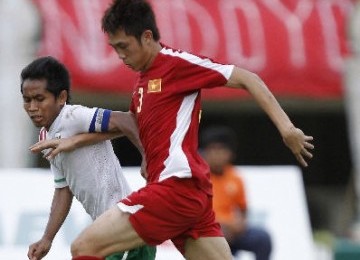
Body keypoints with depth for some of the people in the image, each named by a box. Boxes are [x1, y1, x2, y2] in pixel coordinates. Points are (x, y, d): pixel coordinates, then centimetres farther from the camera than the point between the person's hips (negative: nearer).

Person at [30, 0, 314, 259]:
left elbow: (246, 78, -6)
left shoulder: (176, 63, -5)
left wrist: (286, 128, -13)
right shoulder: (144, 80, 20)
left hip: (177, 186, -9)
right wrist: (76, 140, 33)